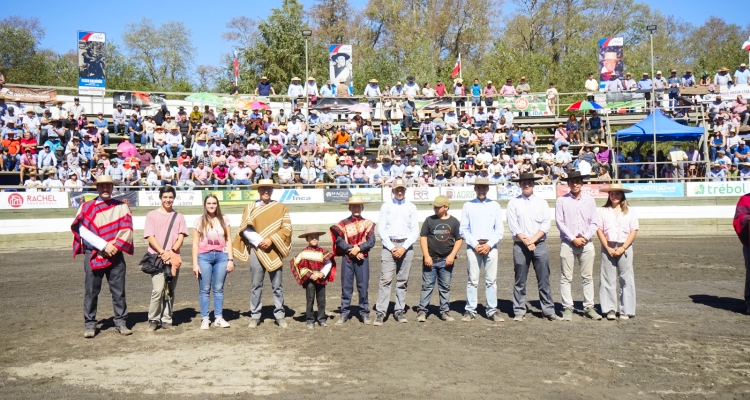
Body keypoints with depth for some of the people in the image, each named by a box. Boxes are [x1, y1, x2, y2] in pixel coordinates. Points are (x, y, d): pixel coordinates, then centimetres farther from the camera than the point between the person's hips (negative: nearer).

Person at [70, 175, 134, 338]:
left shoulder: (121, 207, 8)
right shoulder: (86, 207, 3)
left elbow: (126, 229, 0)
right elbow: (83, 230, -8)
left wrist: (115, 246, -14)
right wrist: (104, 246, -16)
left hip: (115, 255, 1)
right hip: (93, 255, -1)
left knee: (119, 290, 3)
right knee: (91, 291, 2)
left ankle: (121, 322, 12)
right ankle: (90, 324, 11)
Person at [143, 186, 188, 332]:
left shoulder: (179, 217, 12)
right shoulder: (152, 215, 4)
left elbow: (181, 238, 5)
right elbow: (150, 237, -3)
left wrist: (171, 252, -12)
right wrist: (163, 252, -14)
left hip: (173, 258, 3)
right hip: (156, 258, -3)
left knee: (170, 291, 5)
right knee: (158, 290, -13)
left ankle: (166, 320, 12)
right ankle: (153, 320, -2)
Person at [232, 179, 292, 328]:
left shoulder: (281, 207, 6)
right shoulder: (250, 207, 7)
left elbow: (287, 228, 1)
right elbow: (244, 229, 1)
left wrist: (271, 240, -11)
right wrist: (259, 241, -12)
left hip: (274, 251, 0)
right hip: (256, 250, 0)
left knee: (277, 286, 3)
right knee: (256, 285, 4)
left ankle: (280, 316, 11)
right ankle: (255, 316, 12)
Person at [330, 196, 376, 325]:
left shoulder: (368, 223, 8)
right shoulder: (343, 223, 7)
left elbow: (371, 241, -2)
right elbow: (339, 241, -3)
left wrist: (358, 248, -15)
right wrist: (351, 249, -14)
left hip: (362, 258, 0)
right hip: (347, 258, 0)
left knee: (363, 286, 2)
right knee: (346, 286, 3)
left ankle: (364, 313, 12)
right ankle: (344, 313, 11)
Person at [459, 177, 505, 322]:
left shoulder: (495, 205, 8)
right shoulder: (468, 205, 6)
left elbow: (499, 230, 5)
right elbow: (463, 229, 2)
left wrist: (489, 245, -7)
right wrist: (475, 245, -7)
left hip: (491, 247, 1)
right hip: (473, 247, -1)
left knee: (491, 280, 3)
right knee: (472, 280, -1)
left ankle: (492, 311, 9)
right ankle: (470, 311, 5)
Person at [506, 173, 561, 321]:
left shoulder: (541, 202, 9)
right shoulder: (513, 203, 5)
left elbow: (546, 224, 1)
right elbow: (513, 226, -3)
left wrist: (533, 239, -10)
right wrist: (526, 242, -11)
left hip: (540, 244, 1)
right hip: (520, 245, -1)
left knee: (544, 280, 1)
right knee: (520, 281, 3)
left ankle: (549, 310, 5)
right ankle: (519, 312, 9)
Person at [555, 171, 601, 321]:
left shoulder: (589, 200, 8)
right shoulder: (562, 201, 1)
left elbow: (594, 223, 6)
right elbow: (559, 222, -3)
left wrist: (585, 237, -8)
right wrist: (573, 239, -9)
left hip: (586, 243, 2)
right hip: (567, 243, -2)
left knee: (587, 277, 5)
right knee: (566, 277, -1)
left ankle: (589, 307, 11)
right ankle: (567, 308, 5)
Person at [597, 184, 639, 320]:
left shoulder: (630, 212, 5)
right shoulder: (602, 211, 6)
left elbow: (634, 231, 0)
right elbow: (599, 230, 0)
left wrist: (623, 248, -10)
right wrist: (608, 248, -9)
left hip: (624, 248, 0)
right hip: (608, 248, 0)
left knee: (626, 279, 0)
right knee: (608, 278, 1)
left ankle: (626, 310, 6)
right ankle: (609, 309, 7)